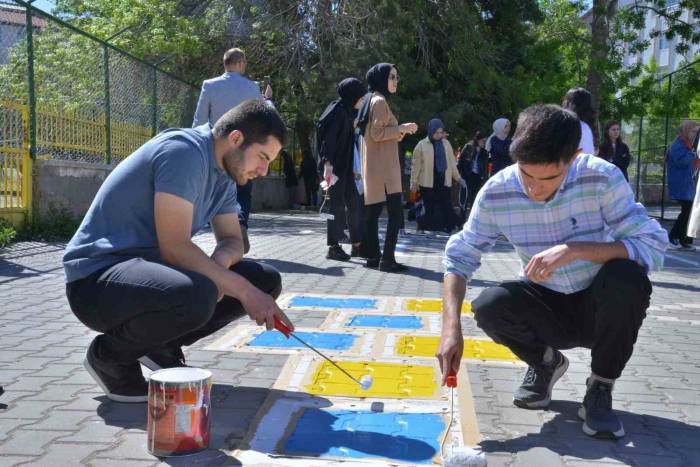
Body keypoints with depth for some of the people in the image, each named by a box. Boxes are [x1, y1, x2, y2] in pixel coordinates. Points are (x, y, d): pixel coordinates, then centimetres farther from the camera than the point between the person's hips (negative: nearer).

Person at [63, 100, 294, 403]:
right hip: (96, 278, -9)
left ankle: (161, 346, 8)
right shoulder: (184, 151, -20)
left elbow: (232, 240, 14)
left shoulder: (224, 175, 9)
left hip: (149, 266, 9)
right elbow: (174, 246, -26)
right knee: (197, 296, -39)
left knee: (266, 280, 0)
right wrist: (244, 290, -24)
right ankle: (110, 354, -8)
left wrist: (222, 259, -11)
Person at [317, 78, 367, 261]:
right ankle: (333, 247, 1)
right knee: (337, 205, -5)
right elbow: (328, 138, -19)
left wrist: (352, 167, 23)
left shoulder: (347, 112, 17)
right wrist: (327, 163, -27)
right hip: (335, 166, -9)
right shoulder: (337, 110, -11)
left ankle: (356, 245, 16)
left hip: (345, 166, 9)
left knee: (354, 203, 10)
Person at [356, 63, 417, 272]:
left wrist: (399, 132, 19)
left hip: (375, 167, 10)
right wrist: (401, 128, -11)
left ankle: (372, 256, 12)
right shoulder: (380, 100, -10)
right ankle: (387, 258, -13)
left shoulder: (373, 100, 21)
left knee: (373, 211, 9)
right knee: (395, 212, -11)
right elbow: (377, 133, -18)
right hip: (384, 167, -10)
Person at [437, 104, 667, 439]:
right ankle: (545, 363, 8)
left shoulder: (602, 178, -23)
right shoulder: (496, 193, -18)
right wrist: (451, 327, -26)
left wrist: (574, 249, -38)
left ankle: (600, 388, -7)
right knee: (489, 306, -27)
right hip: (549, 311, 2)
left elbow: (654, 248, -25)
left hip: (600, 308, -1)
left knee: (626, 277, -33)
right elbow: (460, 257, -12)